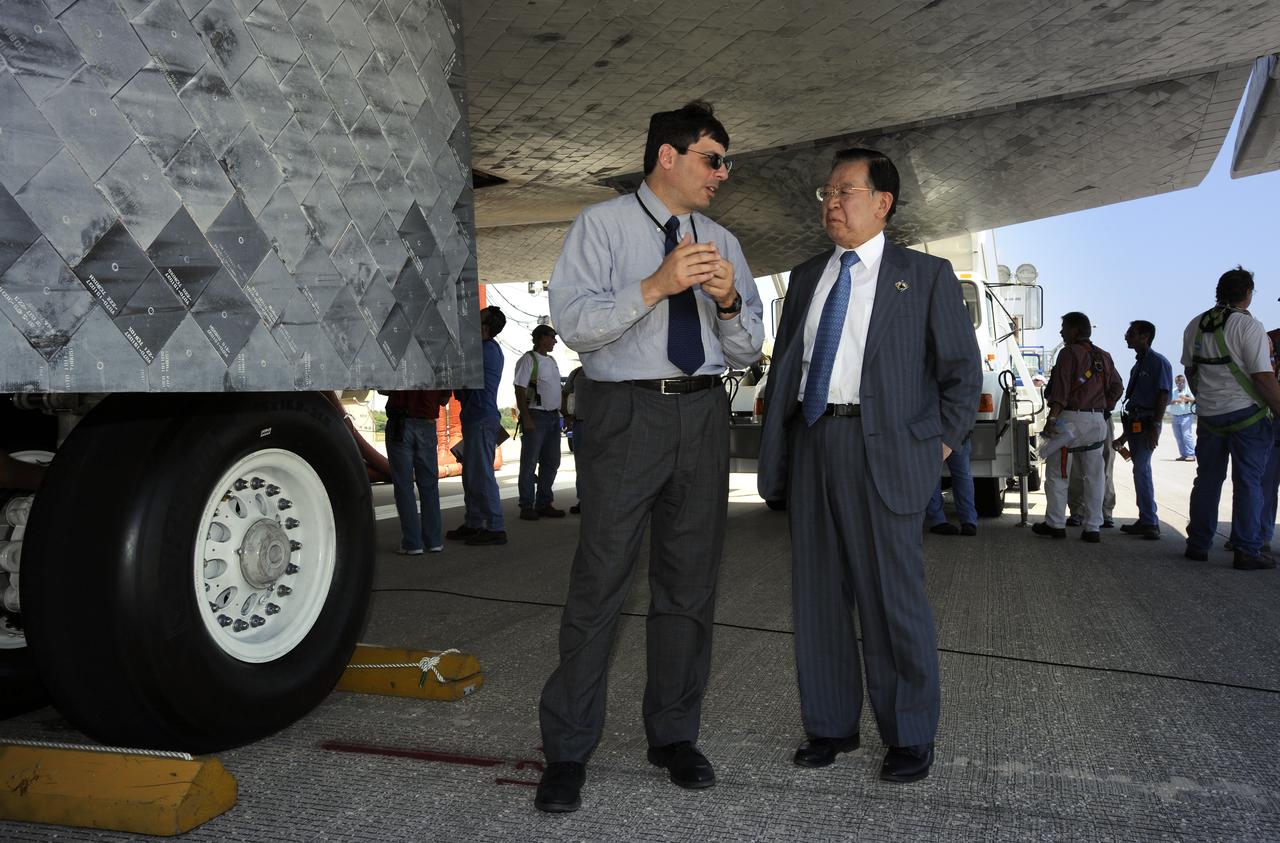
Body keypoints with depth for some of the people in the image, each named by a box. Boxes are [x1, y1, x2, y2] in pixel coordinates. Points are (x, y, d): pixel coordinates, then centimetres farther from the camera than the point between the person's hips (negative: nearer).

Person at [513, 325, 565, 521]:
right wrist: (526, 418, -20)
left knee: (551, 462, 10)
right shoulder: (528, 359, -8)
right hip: (535, 416, -8)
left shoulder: (551, 360, 17)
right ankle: (527, 506, 0)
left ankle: (544, 504, 17)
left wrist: (559, 412, 16)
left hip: (553, 416, 8)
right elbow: (520, 391, -13)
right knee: (529, 464, -4)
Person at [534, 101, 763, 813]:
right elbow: (574, 322, -11)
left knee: (691, 582, 10)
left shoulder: (723, 242, 15)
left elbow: (747, 349, 14)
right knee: (600, 583, -4)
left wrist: (729, 300, -7)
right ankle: (568, 753, 9)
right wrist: (656, 286, -21)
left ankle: (676, 736, 25)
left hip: (704, 415, 5)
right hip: (626, 414, -5)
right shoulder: (602, 225, 1)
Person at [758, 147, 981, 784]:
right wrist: (776, 443, 10)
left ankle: (910, 737, 16)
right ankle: (830, 724, 24)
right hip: (810, 443, 5)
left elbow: (962, 369, 5)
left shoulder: (926, 275, 4)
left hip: (882, 449, -5)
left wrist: (944, 440, -2)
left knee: (891, 595, -1)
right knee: (817, 593, 10)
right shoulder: (807, 277, 17)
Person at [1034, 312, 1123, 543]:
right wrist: (1104, 409, 19)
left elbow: (1061, 388, -16)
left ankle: (1055, 524, 3)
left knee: (1056, 474, 2)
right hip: (1097, 422, 7)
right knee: (1094, 476, 7)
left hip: (1070, 418, -6)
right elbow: (1117, 387, 16)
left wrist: (1052, 417, -19)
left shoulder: (1069, 353, -7)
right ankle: (1092, 528, 8)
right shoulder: (1103, 357, 15)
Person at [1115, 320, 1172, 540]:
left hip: (1147, 423, -9)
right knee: (1141, 470, 10)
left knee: (1141, 470, -13)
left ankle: (1150, 522, -9)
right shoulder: (1138, 364, 19)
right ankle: (1146, 521, 16)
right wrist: (1126, 433, 22)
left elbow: (1164, 396, -13)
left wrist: (1155, 427, -20)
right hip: (1134, 422, 9)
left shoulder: (1159, 362, -8)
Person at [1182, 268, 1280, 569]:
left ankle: (1198, 544, 15)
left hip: (1208, 415, 6)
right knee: (1247, 482, 0)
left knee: (1207, 479, 12)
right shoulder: (1248, 325, -13)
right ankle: (1247, 550, 1)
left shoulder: (1195, 326, 7)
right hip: (1246, 414, -5)